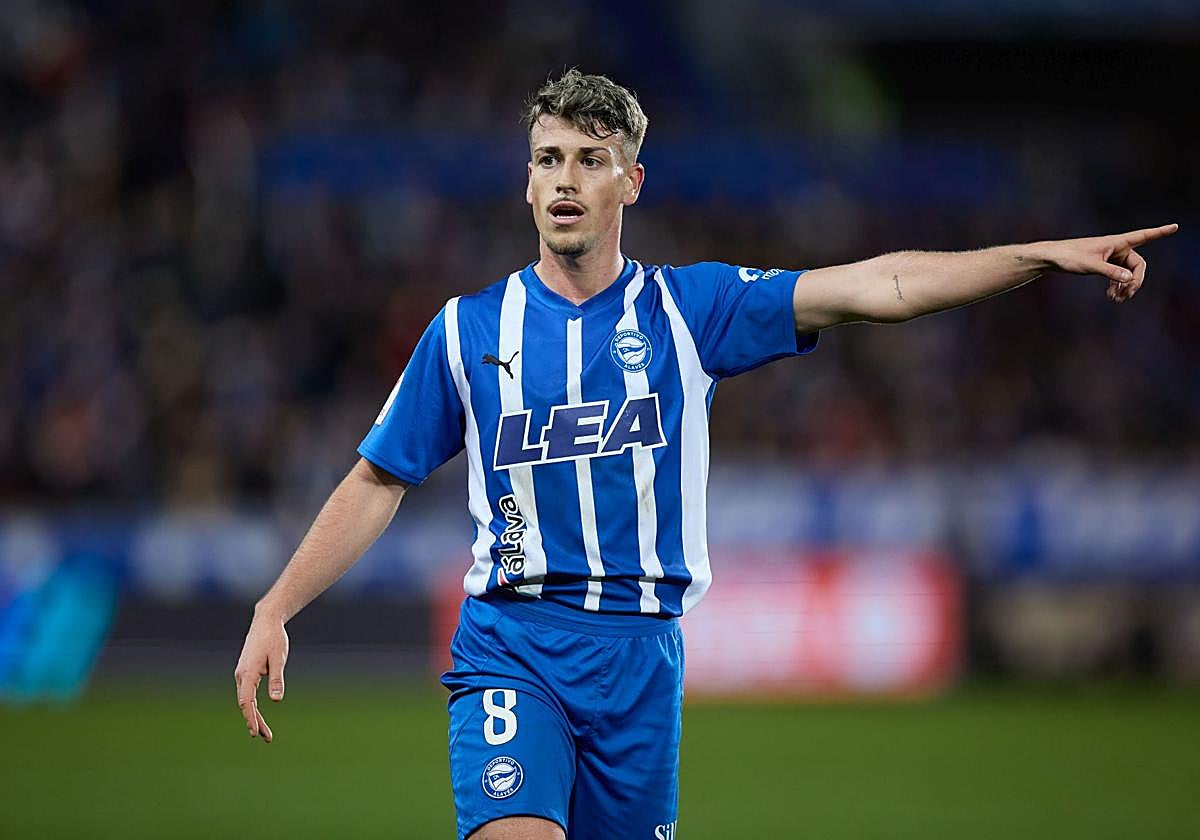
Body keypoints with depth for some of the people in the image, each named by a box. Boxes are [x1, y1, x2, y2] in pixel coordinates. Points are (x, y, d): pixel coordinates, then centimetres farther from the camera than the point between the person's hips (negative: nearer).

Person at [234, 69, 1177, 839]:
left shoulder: (689, 308, 4)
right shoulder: (467, 331, 5)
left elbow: (878, 287, -3)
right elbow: (378, 484, 12)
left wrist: (1047, 254, -13)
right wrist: (274, 612, 4)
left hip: (640, 655, 1)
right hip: (509, 648, -1)